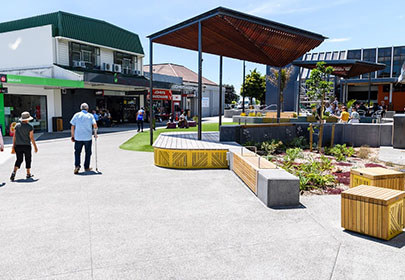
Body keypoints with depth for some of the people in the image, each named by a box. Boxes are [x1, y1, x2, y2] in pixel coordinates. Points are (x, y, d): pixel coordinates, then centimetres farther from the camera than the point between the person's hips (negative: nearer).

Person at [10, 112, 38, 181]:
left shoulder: (17, 125, 4)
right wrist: (35, 147, 0)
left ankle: (14, 172, -10)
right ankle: (28, 174, 20)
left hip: (18, 146, 3)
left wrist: (13, 147, 9)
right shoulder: (30, 127, -7)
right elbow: (31, 138, -9)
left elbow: (14, 137, 4)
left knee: (19, 159, 10)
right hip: (26, 146, -3)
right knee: (28, 159, 11)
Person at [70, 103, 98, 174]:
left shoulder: (76, 115, 5)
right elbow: (95, 125, -11)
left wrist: (72, 136, 8)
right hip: (88, 137, -1)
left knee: (77, 152, 11)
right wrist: (95, 134, 2)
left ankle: (77, 166, -4)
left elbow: (72, 127, 1)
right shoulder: (90, 115, 3)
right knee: (88, 153, 11)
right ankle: (86, 167, 15)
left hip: (78, 137, 1)